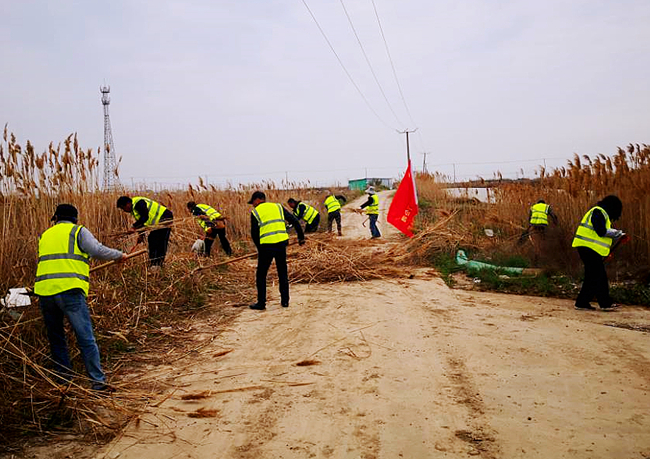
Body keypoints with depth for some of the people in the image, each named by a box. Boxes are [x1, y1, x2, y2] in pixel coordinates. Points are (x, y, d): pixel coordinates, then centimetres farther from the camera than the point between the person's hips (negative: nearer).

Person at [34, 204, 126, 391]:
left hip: (44, 291, 5)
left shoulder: (45, 235, 24)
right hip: (69, 290, -4)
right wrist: (119, 255, 8)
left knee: (56, 338, 17)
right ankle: (98, 381, -6)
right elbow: (97, 250, -7)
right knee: (86, 338, -4)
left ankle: (64, 378, 20)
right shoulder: (78, 231, 8)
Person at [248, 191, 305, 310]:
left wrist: (259, 247, 16)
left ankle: (261, 303, 10)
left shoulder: (255, 212, 3)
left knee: (261, 275, 9)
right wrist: (301, 236, 17)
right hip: (281, 243, 4)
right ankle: (285, 301, 19)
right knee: (283, 273, 16)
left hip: (266, 246, -4)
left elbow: (254, 233, 2)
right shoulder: (278, 207, 13)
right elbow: (294, 221, 10)